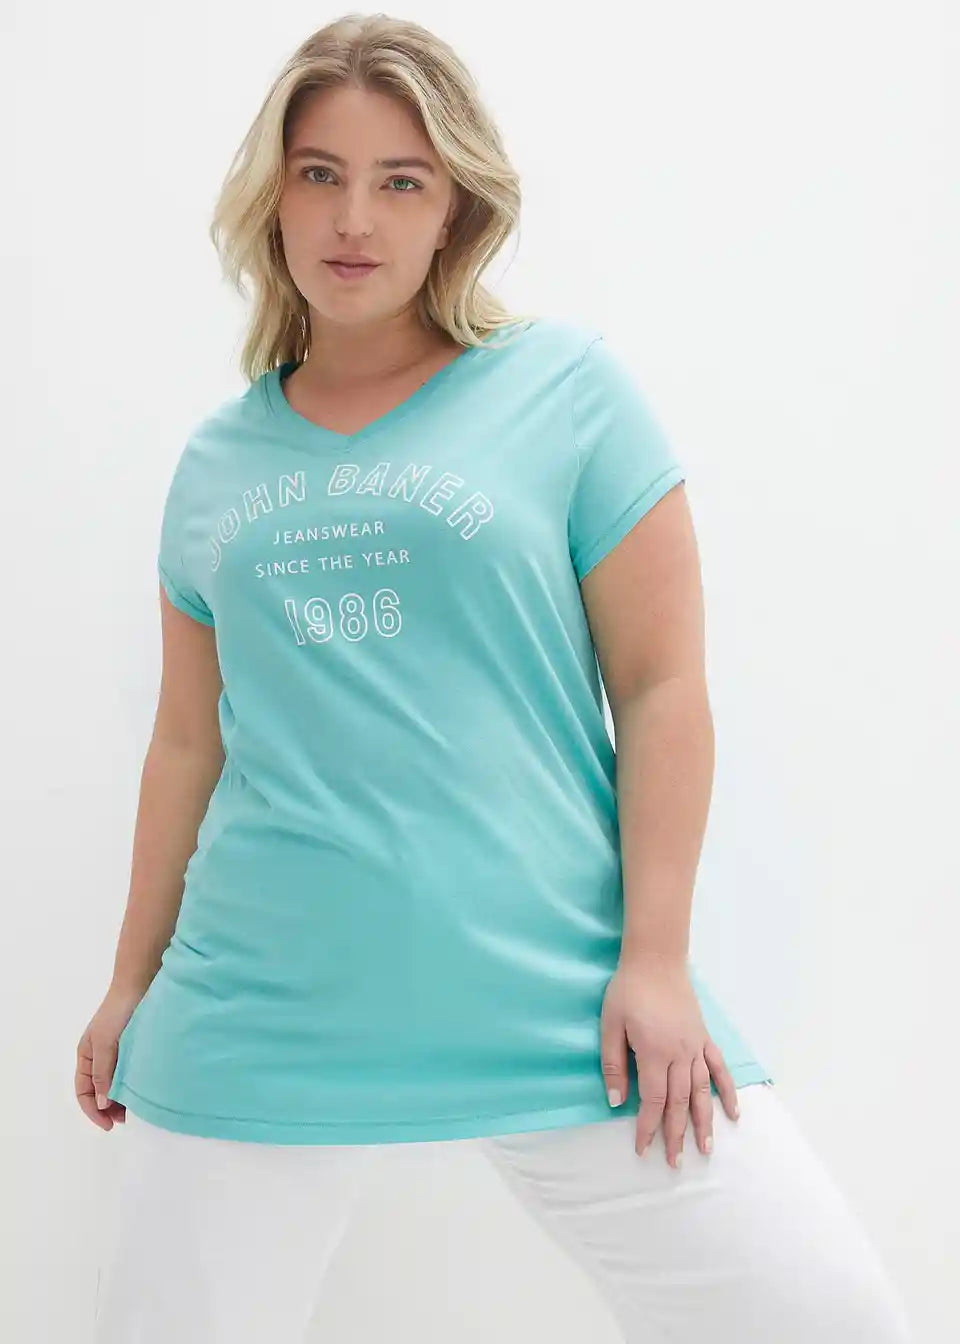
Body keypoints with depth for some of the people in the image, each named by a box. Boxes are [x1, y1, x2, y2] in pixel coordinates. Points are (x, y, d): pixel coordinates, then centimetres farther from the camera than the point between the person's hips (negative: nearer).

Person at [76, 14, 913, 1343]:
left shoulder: (564, 384, 1)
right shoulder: (217, 458, 12)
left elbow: (663, 685, -2)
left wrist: (655, 959, -8)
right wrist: (134, 977, 20)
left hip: (558, 1001, -2)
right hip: (262, 1019, 3)